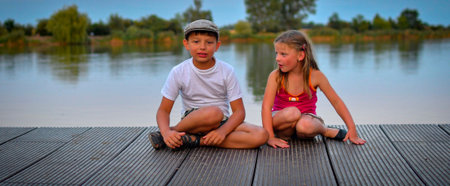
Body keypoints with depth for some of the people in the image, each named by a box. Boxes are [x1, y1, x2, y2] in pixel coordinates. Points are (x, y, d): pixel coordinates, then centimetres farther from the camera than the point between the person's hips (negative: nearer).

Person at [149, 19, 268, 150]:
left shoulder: (226, 71, -5)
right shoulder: (178, 72, -7)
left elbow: (239, 111, -7)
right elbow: (164, 110, -5)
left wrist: (222, 131, -28)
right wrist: (167, 132, -28)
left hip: (222, 122, 4)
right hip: (191, 120, -3)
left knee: (261, 136, -25)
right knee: (214, 112, -39)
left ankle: (194, 140, -21)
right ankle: (173, 132, -13)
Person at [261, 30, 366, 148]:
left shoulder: (315, 76, -11)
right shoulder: (276, 76, -12)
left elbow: (336, 102, -4)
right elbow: (266, 106, -18)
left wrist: (352, 130, -9)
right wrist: (270, 137, -28)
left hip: (306, 118, 0)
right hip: (280, 121, 0)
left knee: (305, 125, -36)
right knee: (292, 112, -34)